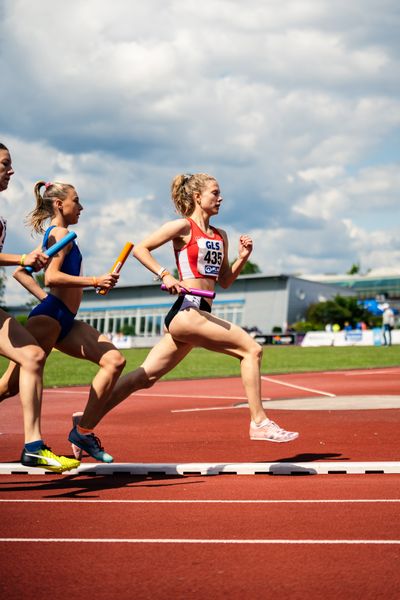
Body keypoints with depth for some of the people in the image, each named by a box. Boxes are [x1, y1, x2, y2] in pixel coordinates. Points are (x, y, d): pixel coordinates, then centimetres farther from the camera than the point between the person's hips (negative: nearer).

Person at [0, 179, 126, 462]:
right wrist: (95, 281, -20)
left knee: (114, 360, 0)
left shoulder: (52, 235, 20)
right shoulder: (61, 232, -7)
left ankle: (83, 430, -2)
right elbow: (51, 276, -21)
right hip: (49, 317, -10)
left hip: (64, 321, 10)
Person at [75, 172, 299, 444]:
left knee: (146, 376, 5)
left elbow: (224, 281, 24)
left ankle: (87, 421, 8)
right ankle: (259, 422, -8)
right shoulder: (183, 227, -2)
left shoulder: (220, 236, 21)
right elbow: (140, 248, -4)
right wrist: (165, 275, -14)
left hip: (200, 314, 8)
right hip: (187, 311, -8)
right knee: (251, 349, -12)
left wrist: (242, 257, 9)